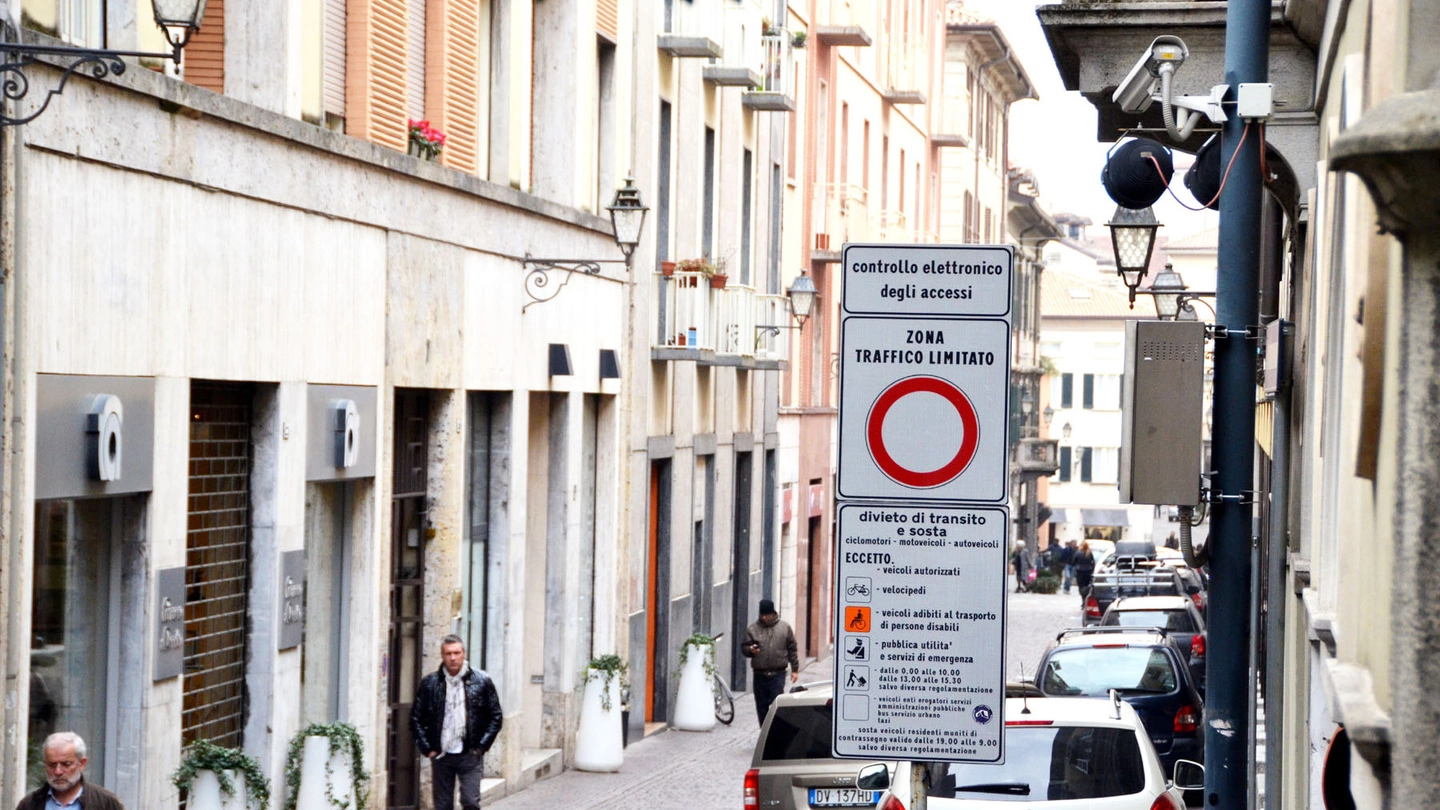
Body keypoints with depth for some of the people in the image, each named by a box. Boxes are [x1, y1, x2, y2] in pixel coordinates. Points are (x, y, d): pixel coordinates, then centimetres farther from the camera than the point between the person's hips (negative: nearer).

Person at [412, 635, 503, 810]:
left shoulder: (481, 681, 0)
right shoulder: (429, 683, 3)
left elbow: (496, 717, 4)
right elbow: (416, 718, 8)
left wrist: (481, 747, -4)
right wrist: (427, 748, -1)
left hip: (470, 756, -2)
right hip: (441, 756, 2)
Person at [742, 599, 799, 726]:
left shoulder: (784, 628, 6)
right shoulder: (752, 629, 7)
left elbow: (792, 650, 9)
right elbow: (743, 648, 9)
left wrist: (795, 669, 6)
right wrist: (750, 650, -15)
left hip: (777, 674, -2)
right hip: (760, 675, 2)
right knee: (761, 707, 7)